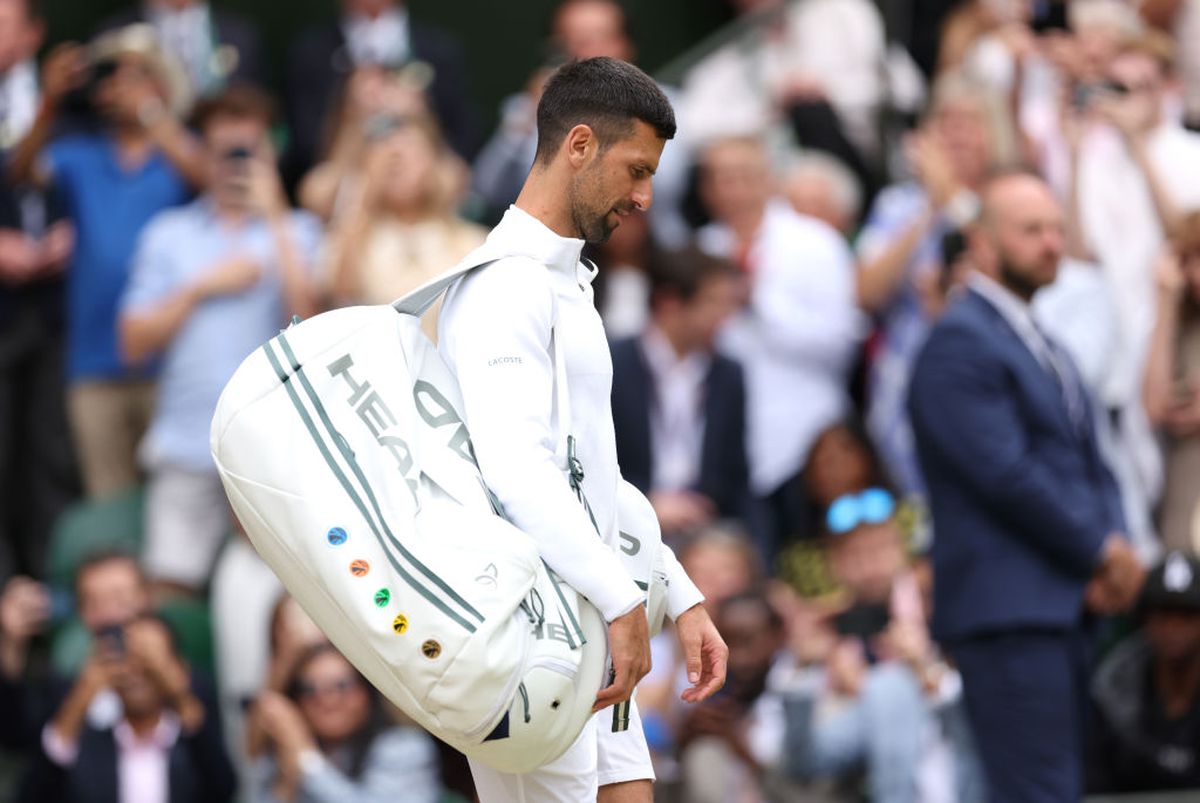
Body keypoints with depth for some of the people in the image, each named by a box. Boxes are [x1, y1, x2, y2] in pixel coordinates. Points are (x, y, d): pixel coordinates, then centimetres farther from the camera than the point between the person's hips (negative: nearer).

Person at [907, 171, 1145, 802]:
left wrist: (1115, 552, 0)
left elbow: (1091, 465, 21)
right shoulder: (959, 342, -8)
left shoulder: (1044, 347, 23)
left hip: (1067, 606, 9)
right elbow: (1005, 472, -16)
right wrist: (1103, 553, -9)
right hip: (1007, 607, -9)